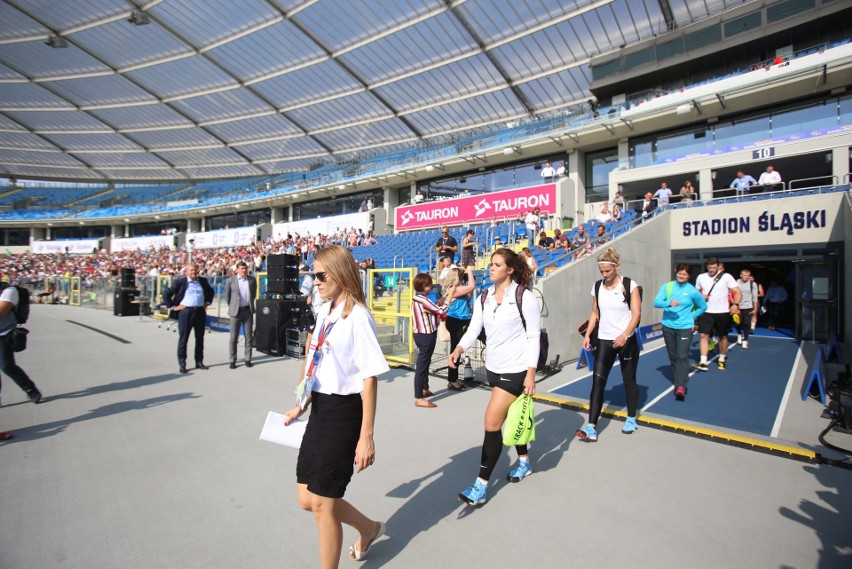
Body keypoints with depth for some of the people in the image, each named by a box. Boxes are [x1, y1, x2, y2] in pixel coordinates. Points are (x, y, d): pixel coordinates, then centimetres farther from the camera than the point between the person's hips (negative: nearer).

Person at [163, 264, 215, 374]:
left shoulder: (203, 281, 9)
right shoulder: (180, 281, -3)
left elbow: (211, 292, 26)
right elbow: (167, 294, -1)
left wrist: (207, 302, 16)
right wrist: (173, 307, -5)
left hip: (200, 312, 4)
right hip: (186, 312, -4)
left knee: (200, 338, 9)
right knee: (183, 339, 0)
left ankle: (199, 362, 19)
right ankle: (182, 365, 7)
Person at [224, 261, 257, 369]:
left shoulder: (252, 280, 4)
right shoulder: (231, 280, -1)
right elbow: (227, 295, 7)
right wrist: (232, 306, 9)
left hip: (248, 310, 2)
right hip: (236, 311, -2)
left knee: (248, 336, 5)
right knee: (234, 337, 2)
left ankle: (247, 359, 14)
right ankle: (233, 360, 10)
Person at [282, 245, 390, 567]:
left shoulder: (357, 316, -17)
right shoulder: (324, 311, 8)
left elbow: (370, 378, -18)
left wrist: (366, 437, -17)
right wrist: (302, 406, 20)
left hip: (344, 414, -8)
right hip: (320, 411, 8)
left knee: (322, 503, 5)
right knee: (307, 499, 17)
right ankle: (370, 529, 42)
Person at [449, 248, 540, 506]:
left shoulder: (524, 296, -12)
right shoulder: (484, 298, 4)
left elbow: (534, 336, -11)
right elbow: (473, 329, -2)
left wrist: (531, 373, -14)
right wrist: (458, 349, -20)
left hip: (516, 370, -6)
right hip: (493, 368, 6)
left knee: (492, 421, -9)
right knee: (511, 417, 21)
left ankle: (481, 485, 3)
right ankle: (524, 462, 45)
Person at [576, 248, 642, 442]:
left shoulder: (630, 285, -9)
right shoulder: (597, 286, 3)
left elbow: (636, 314, -12)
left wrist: (624, 335, -26)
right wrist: (588, 335, 0)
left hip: (626, 341, -3)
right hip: (604, 340, 3)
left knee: (629, 380, 12)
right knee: (597, 382, -5)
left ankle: (631, 420, 33)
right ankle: (592, 428, -5)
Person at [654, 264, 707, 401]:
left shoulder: (692, 291, -2)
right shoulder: (667, 286, 0)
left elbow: (703, 307, 13)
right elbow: (656, 302, -10)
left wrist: (691, 317, 5)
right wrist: (669, 303, -27)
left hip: (685, 328, -2)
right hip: (668, 326, 3)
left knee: (682, 357, -12)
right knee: (673, 356, 12)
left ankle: (681, 387, -13)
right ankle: (679, 382, 29)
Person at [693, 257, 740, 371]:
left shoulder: (726, 277, -6)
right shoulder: (701, 277, 4)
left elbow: (737, 291, -9)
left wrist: (735, 304, -25)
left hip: (722, 312, -1)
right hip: (706, 312, 2)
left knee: (723, 336, 11)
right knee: (704, 335, -8)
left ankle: (722, 360, 29)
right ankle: (703, 362, -9)